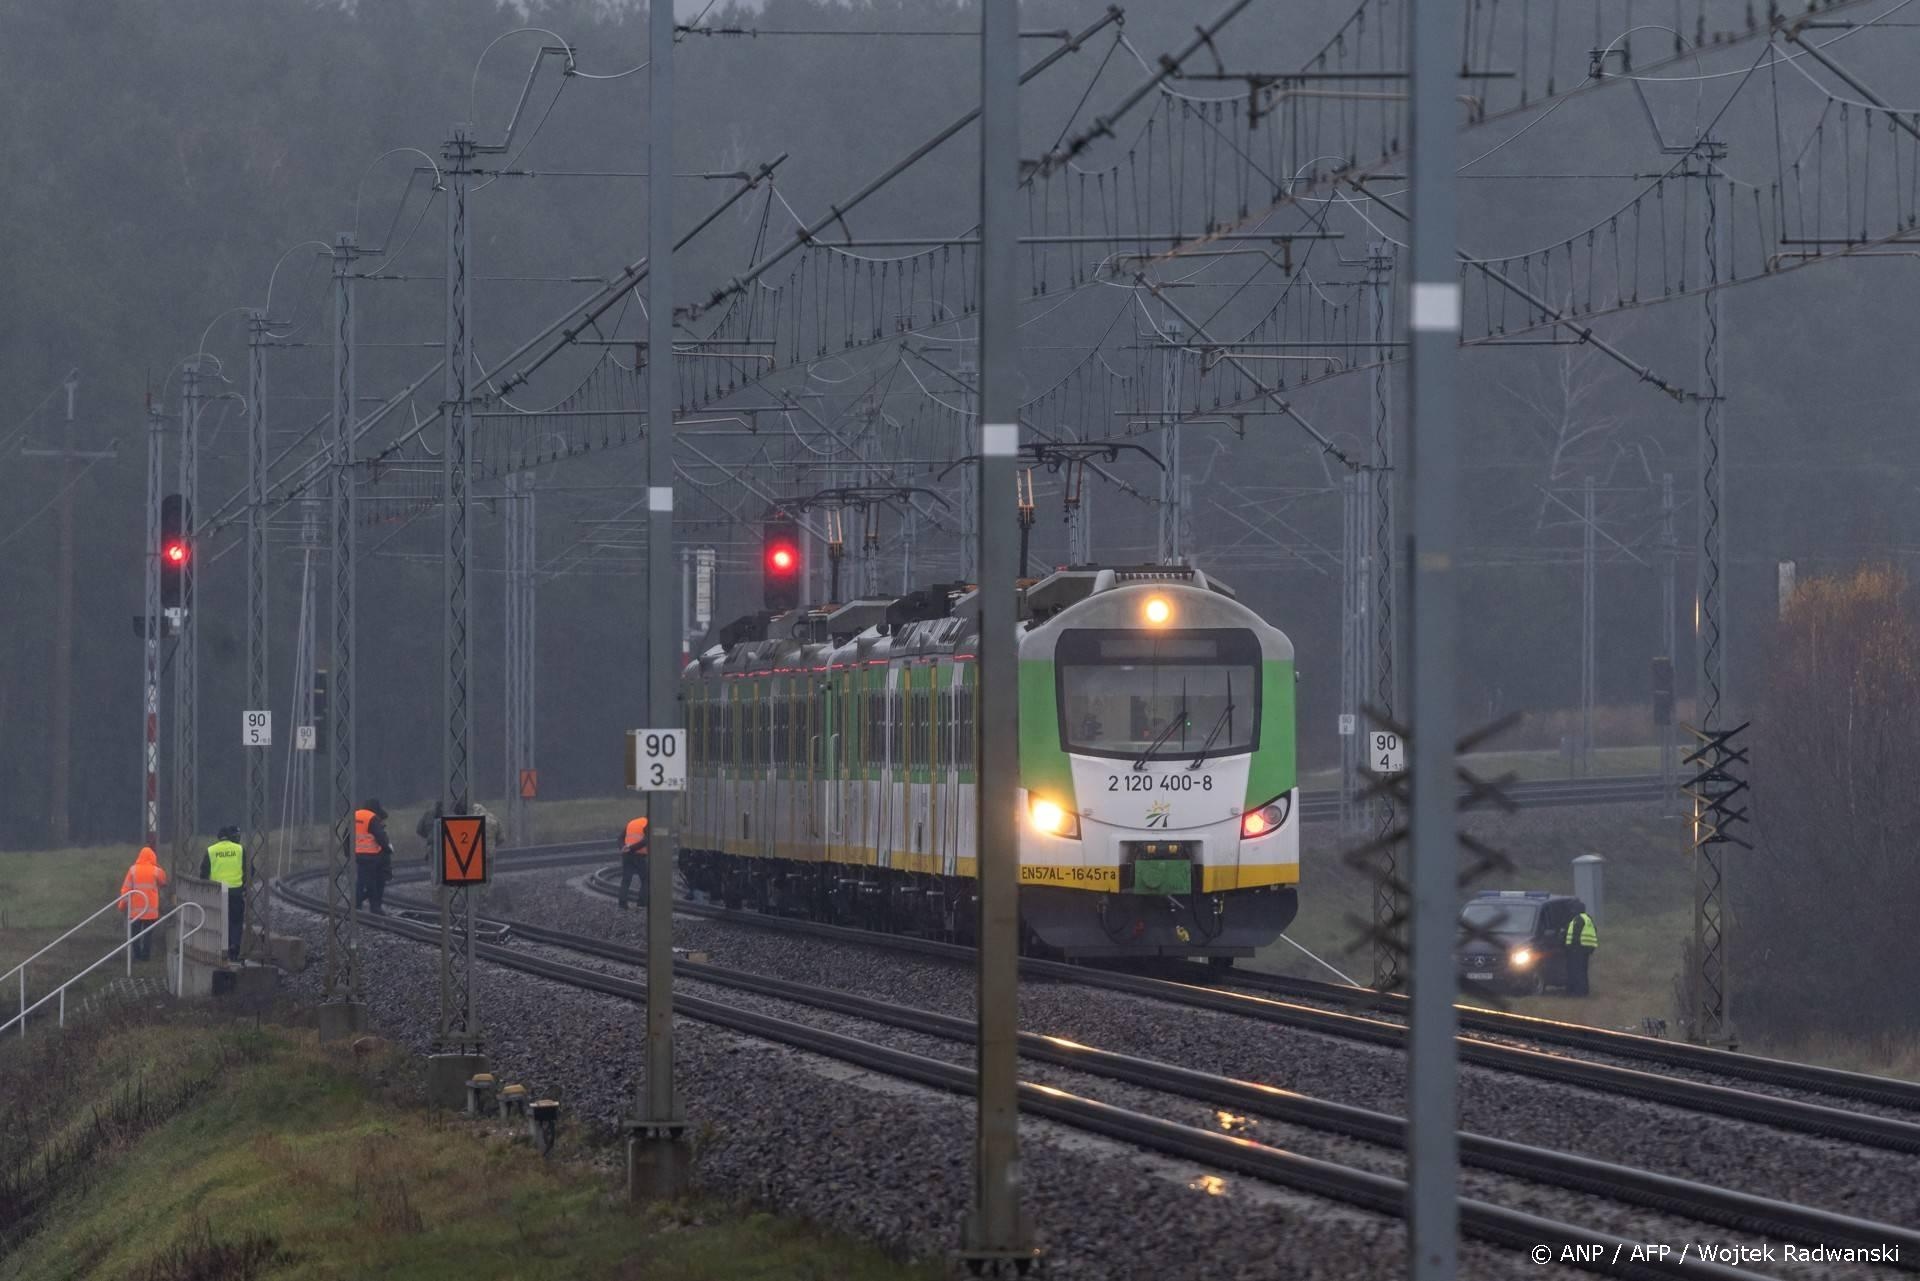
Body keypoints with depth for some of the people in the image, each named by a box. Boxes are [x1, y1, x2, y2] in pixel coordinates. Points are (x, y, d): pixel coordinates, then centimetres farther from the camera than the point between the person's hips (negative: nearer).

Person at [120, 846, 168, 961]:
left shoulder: (133, 870, -5)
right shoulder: (156, 871, -6)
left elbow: (126, 888, -4)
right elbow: (163, 883, 11)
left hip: (135, 908, 0)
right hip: (151, 909, 0)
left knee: (136, 932, 10)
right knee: (148, 933, 6)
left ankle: (137, 954, 8)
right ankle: (146, 955, 2)